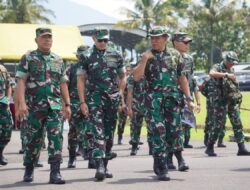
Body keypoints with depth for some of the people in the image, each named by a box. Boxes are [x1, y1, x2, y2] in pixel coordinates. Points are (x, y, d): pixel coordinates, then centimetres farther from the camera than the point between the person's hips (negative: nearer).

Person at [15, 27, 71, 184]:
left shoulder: (58, 60, 13)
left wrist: (67, 105, 9)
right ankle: (29, 170, 25)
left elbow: (63, 84, 16)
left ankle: (55, 173, -12)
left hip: (54, 106, 2)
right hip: (34, 106, -2)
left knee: (56, 137, -11)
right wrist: (21, 103, -17)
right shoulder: (28, 58, 1)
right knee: (33, 139, 7)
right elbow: (21, 81, -6)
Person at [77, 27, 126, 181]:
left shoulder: (116, 56, 8)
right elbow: (81, 80, 0)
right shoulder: (87, 57, 0)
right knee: (97, 133, -14)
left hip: (113, 99, 4)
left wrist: (121, 98, 8)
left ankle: (105, 166, 18)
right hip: (94, 98, -3)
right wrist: (82, 102, -7)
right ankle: (99, 166, -22)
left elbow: (122, 77, 15)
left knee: (109, 133, 8)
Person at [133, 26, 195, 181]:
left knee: (174, 129, -4)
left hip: (172, 97, 1)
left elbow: (182, 78, 12)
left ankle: (178, 153, 28)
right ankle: (161, 168, -4)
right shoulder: (147, 57, 6)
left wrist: (189, 98, 6)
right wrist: (144, 59, -14)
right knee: (158, 131, -8)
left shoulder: (175, 55, 9)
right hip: (153, 98, -1)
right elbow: (136, 77, -4)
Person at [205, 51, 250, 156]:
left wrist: (238, 97, 20)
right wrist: (226, 74, -37)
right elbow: (211, 74, -29)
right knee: (217, 125, -2)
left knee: (237, 124, -1)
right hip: (221, 101, -6)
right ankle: (209, 148, 11)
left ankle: (241, 149, -3)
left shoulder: (231, 70, 15)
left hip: (233, 101, 6)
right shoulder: (217, 68, -5)